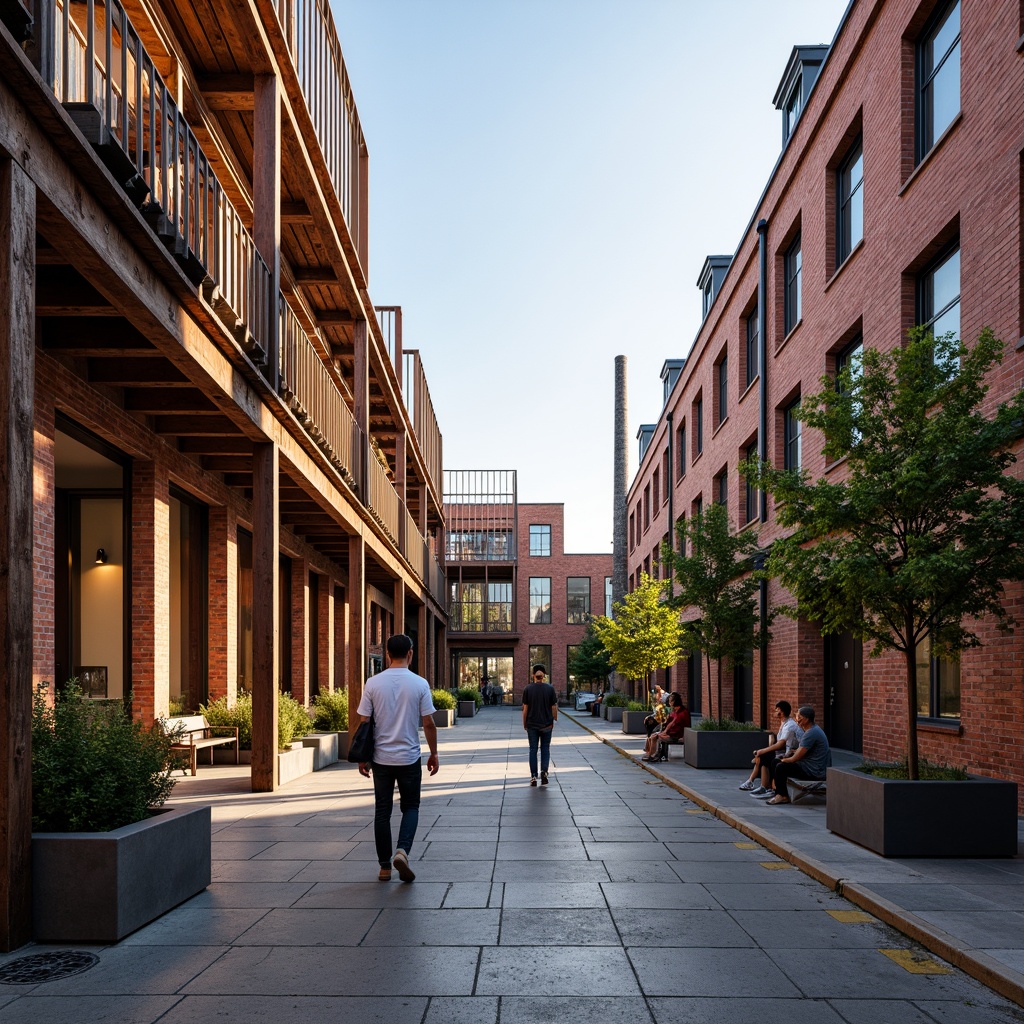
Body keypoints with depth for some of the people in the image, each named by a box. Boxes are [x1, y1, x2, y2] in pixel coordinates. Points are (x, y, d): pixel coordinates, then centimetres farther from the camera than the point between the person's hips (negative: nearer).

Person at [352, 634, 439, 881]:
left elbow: (362, 722, -2)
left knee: (382, 811, 11)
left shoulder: (373, 683, -4)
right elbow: (428, 724, -5)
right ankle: (403, 851, -10)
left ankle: (385, 866, 14)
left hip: (381, 758, 1)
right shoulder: (420, 684, -7)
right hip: (409, 758, -1)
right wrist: (433, 754, 8)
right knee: (410, 807, 13)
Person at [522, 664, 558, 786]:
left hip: (532, 725, 0)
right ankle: (544, 771, -8)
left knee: (533, 750, 8)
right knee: (545, 749, 11)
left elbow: (525, 708, -3)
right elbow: (554, 707, -2)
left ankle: (533, 777, 7)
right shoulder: (550, 688, -4)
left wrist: (524, 723, 6)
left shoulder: (528, 688, -5)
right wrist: (554, 720, 11)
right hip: (546, 724, 0)